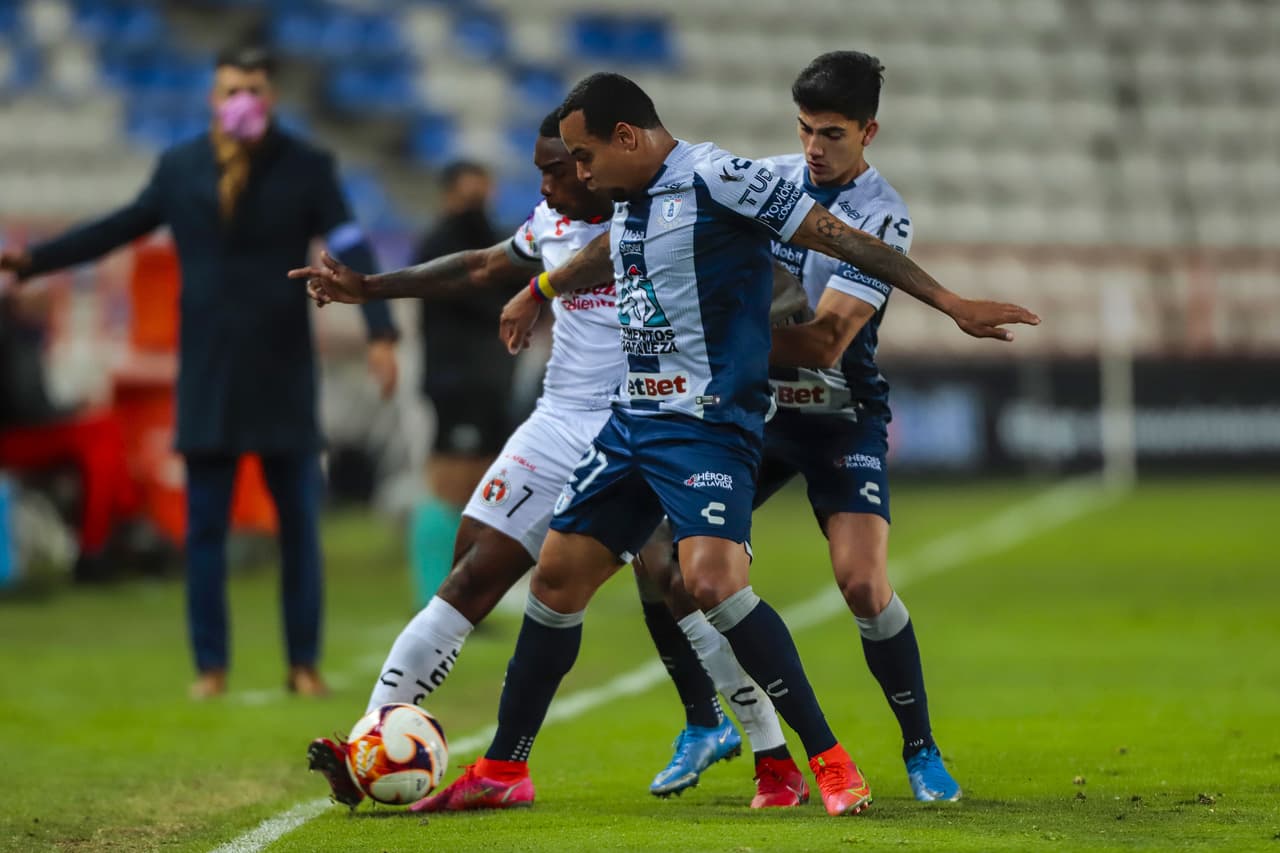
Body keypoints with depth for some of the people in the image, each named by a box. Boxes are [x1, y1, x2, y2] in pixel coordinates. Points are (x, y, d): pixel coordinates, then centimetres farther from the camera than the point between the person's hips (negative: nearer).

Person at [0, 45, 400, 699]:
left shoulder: (306, 169, -4)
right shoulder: (179, 168, 3)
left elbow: (352, 251, -11)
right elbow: (122, 227, 11)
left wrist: (380, 333, -23)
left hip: (284, 377, -1)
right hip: (207, 376, 1)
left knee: (300, 523, 3)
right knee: (204, 528, 2)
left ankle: (304, 664, 11)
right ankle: (210, 665, 8)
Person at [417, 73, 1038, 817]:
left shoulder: (716, 179, -14)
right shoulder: (632, 201, 12)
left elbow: (839, 239, -15)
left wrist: (953, 303, -19)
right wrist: (539, 292, 55)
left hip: (709, 425, -9)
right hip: (634, 421, 9)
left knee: (712, 582, -26)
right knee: (556, 578, 8)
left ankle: (830, 761, -18)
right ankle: (502, 773, 20)